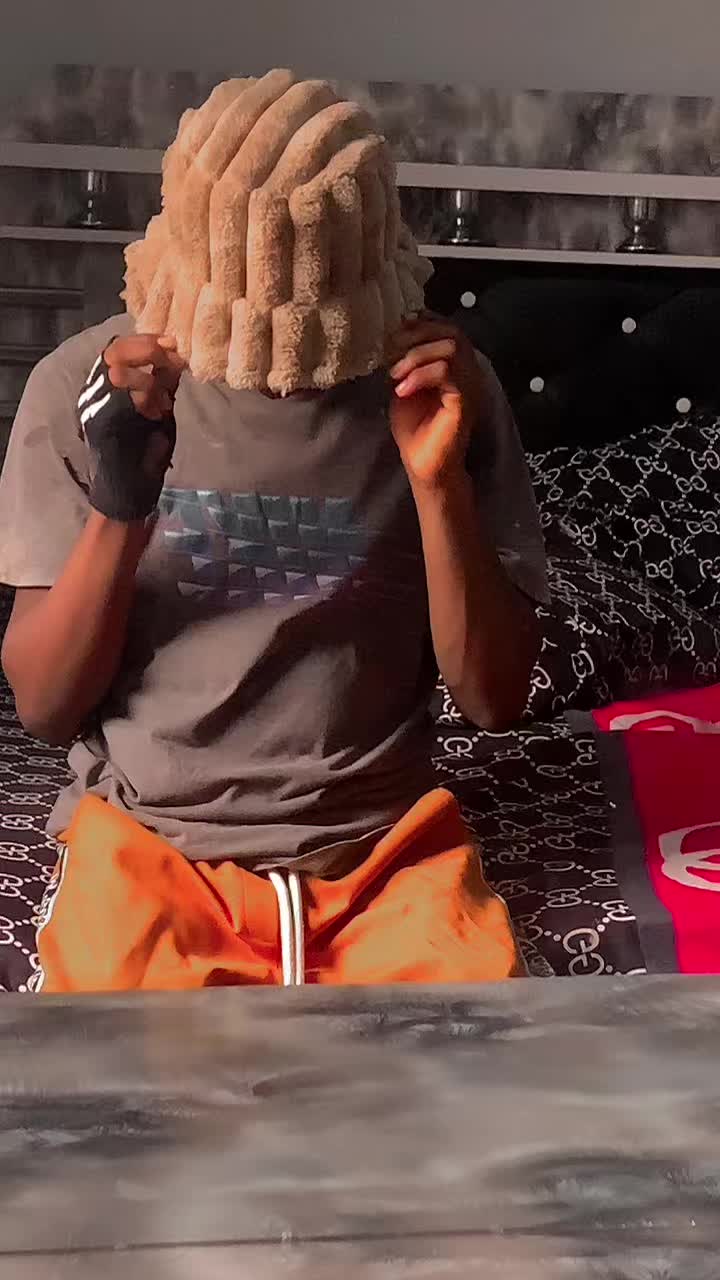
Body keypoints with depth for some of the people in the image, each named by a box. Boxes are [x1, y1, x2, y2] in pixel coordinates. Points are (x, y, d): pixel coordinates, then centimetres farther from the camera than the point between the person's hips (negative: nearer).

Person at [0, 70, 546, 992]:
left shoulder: (440, 385, -4)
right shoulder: (88, 385, -6)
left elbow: (494, 699, -5)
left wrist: (441, 482, -19)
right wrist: (121, 504, -21)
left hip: (383, 852, 1)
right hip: (149, 845, 0)